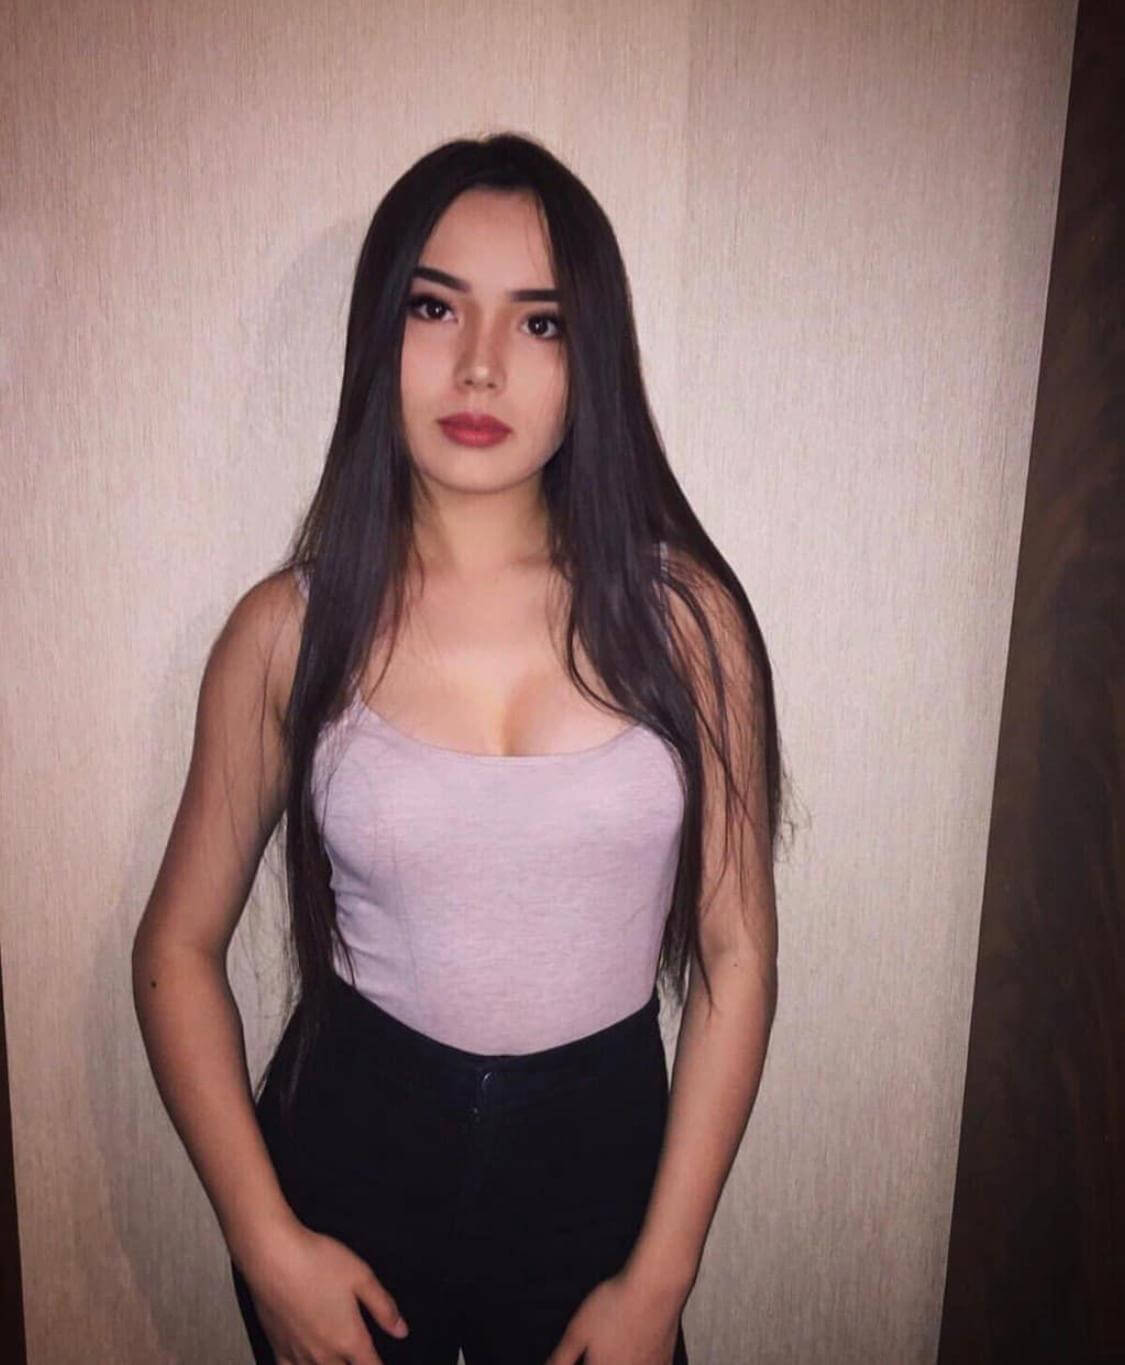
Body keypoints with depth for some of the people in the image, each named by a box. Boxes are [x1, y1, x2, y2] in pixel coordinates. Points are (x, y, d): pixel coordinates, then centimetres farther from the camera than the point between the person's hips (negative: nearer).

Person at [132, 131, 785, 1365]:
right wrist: (265, 1241, -6)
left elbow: (735, 949, -7)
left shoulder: (683, 614, -11)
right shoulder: (290, 630, -10)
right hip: (350, 1150, 1)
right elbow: (178, 948, -2)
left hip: (602, 1152, 0)